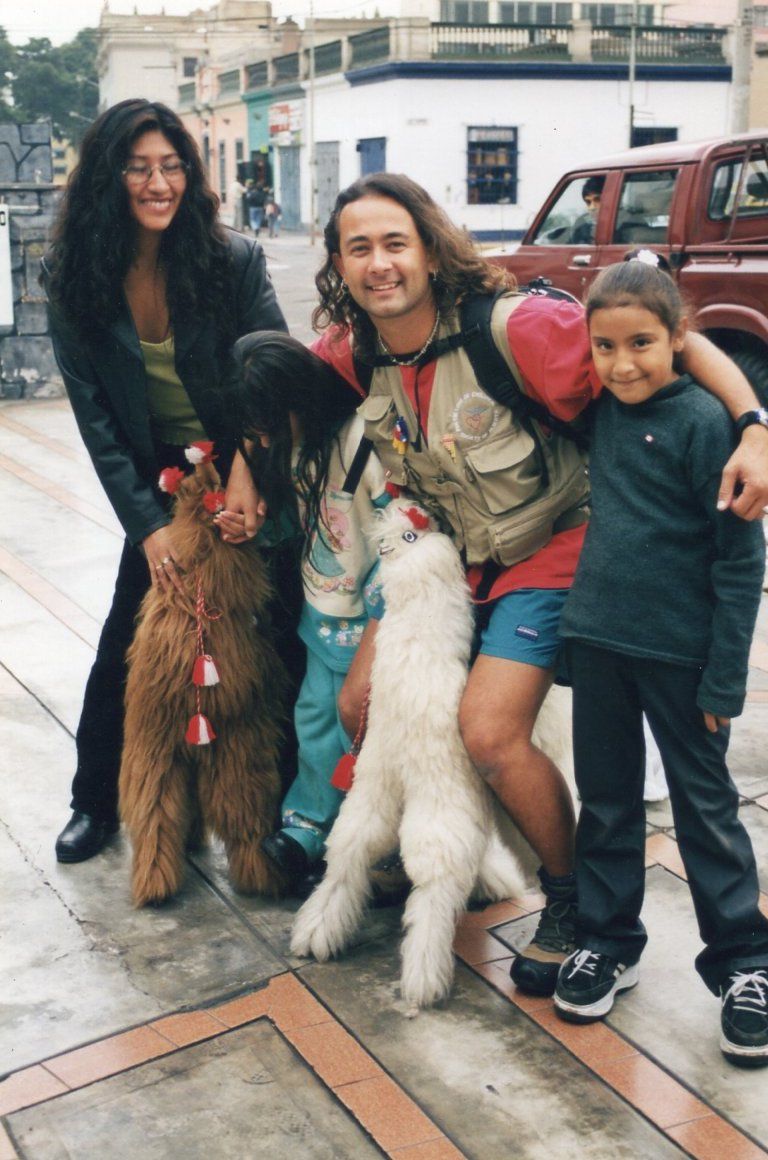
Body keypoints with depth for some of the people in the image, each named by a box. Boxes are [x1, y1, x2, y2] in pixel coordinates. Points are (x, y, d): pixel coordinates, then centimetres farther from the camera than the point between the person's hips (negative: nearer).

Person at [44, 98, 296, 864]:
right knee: (126, 644, 7)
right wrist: (147, 523, -15)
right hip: (161, 485, 2)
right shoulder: (74, 280, -10)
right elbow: (95, 416, -9)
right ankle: (96, 800, 25)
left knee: (288, 636, -1)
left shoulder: (235, 260, -15)